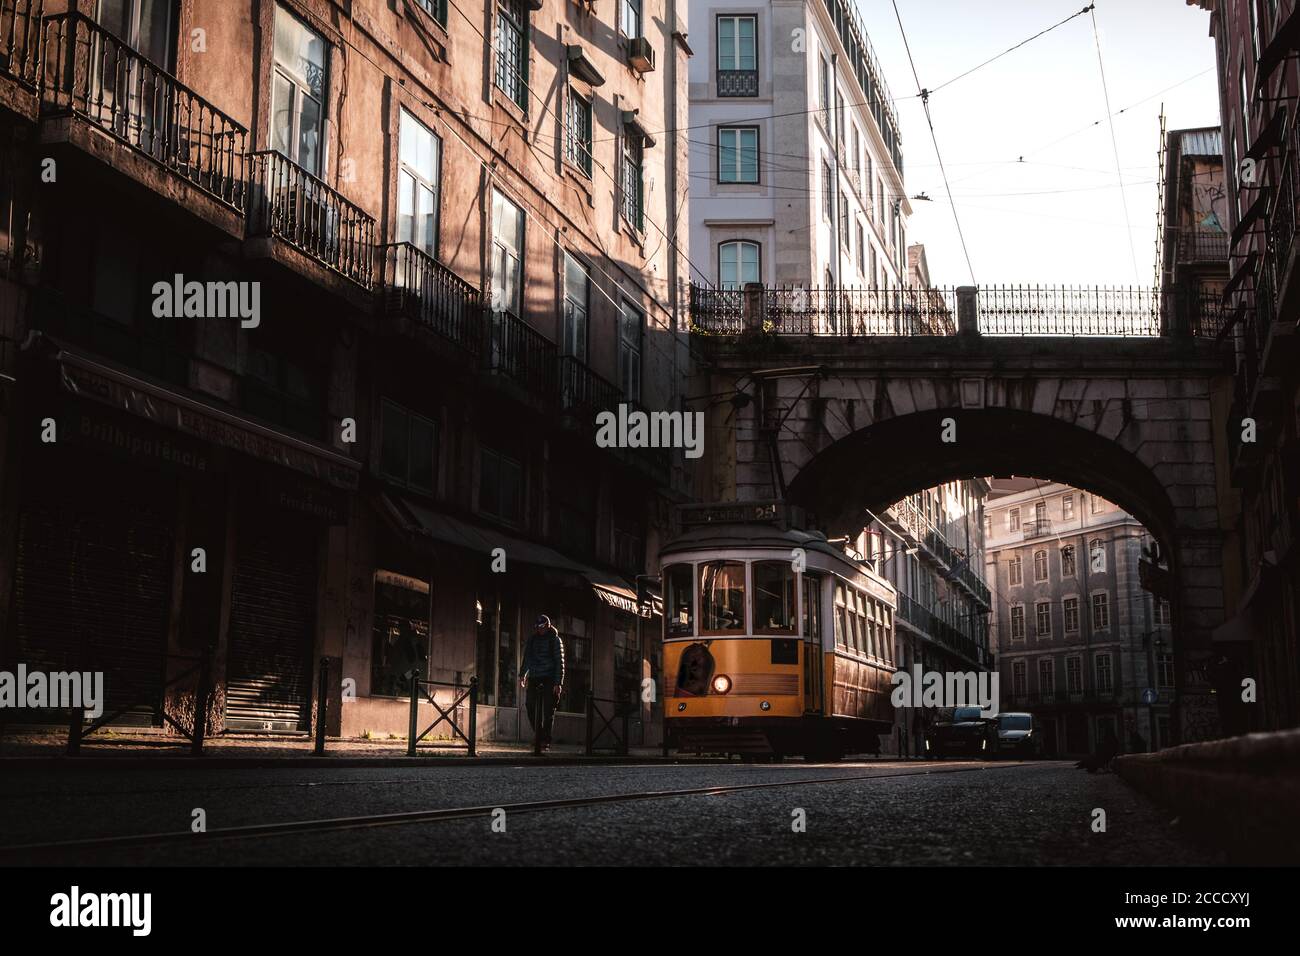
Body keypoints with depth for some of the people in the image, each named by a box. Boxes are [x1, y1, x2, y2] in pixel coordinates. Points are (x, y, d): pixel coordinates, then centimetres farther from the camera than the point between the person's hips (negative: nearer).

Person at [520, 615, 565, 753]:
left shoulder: (555, 640, 1)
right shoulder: (532, 639, 11)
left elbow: (560, 662, -3)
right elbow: (526, 658, 16)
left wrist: (558, 683, -11)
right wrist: (522, 674, 2)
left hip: (549, 679, -3)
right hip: (534, 678, 3)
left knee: (548, 710, -8)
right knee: (529, 705, -7)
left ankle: (546, 739, -4)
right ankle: (537, 732, 12)